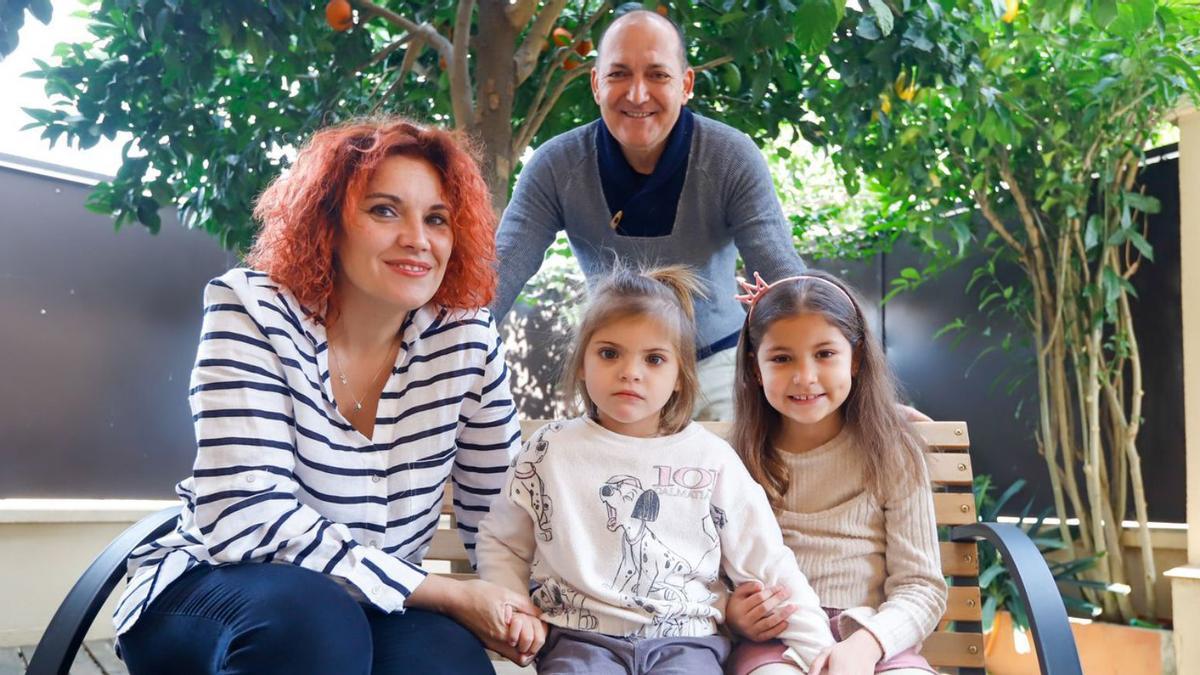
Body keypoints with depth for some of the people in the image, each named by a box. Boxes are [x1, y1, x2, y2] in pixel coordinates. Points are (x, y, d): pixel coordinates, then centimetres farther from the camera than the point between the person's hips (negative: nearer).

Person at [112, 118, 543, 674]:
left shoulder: (466, 338, -7)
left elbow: (501, 512, 3)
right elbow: (248, 517, -25)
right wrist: (450, 595, -25)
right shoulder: (252, 311, -15)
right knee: (311, 618, -35)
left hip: (378, 608, 2)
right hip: (215, 587, -2)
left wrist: (520, 610, -16)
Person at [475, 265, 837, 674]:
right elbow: (501, 542, 15)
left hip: (685, 639, 1)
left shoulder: (712, 458, 4)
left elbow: (766, 564, 8)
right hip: (581, 636, -1)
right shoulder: (551, 449, 4)